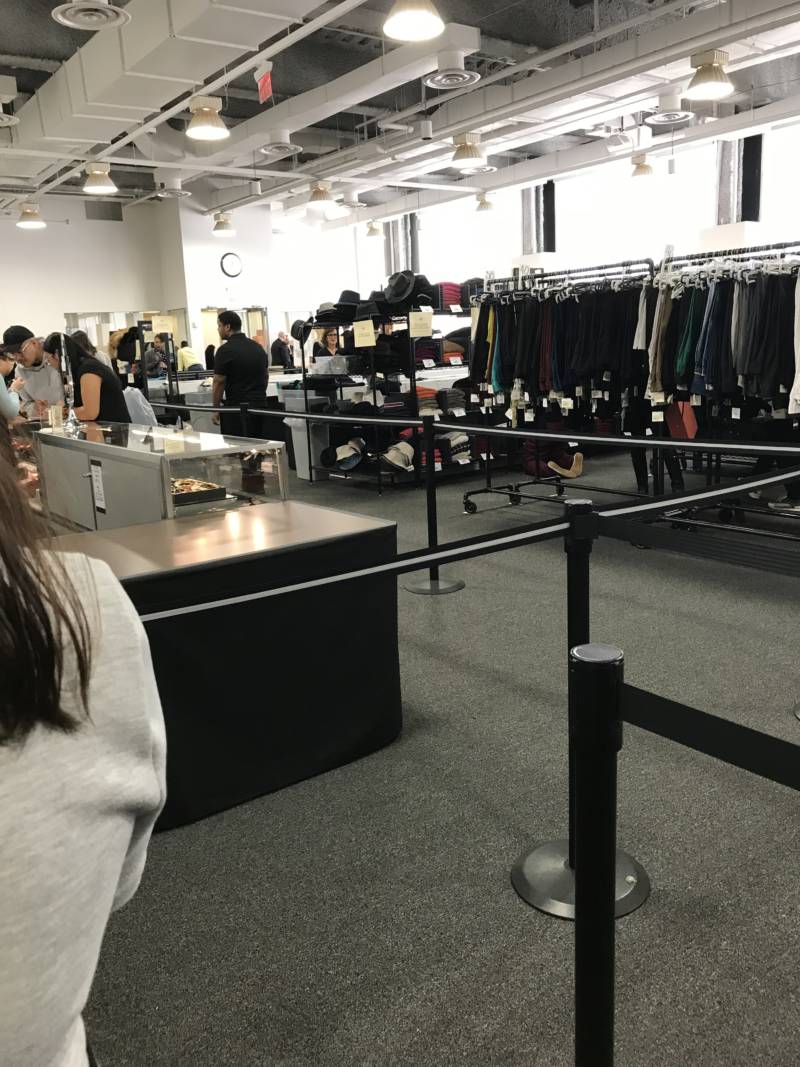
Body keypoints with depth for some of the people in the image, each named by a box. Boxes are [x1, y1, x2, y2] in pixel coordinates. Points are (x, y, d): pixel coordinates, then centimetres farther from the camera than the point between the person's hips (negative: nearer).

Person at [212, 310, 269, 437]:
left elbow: (219, 383, -10)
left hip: (237, 409, -7)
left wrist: (215, 409, -1)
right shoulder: (258, 347, 11)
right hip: (260, 406, 7)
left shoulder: (225, 350, -11)